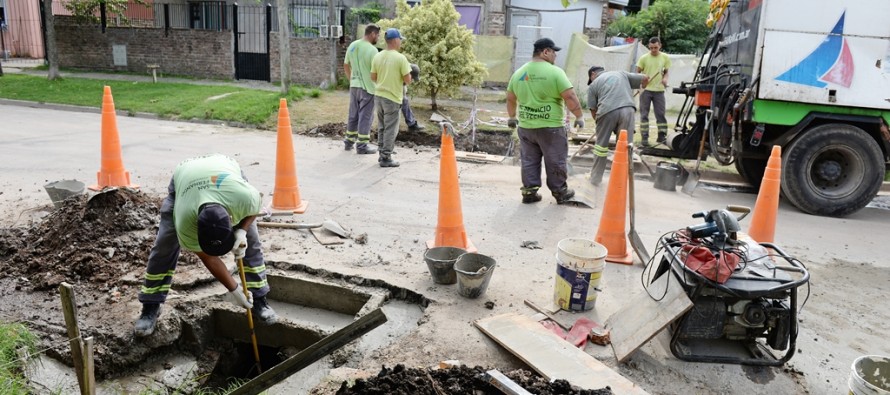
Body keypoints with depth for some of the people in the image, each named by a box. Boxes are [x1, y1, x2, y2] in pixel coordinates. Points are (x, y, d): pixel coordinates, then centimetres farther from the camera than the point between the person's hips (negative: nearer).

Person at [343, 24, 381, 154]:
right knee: (365, 116, 0)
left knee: (353, 114, 16)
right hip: (367, 87, -7)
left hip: (354, 86, 7)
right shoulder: (372, 50, -17)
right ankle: (362, 145, 3)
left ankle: (349, 141, 24)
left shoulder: (352, 45, 6)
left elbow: (346, 65, 14)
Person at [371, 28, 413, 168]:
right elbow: (408, 80, -14)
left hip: (378, 96, 6)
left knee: (381, 127, 17)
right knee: (390, 129, 2)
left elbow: (373, 77, 8)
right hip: (392, 98, -6)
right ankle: (386, 158, 5)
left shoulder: (377, 56, 3)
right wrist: (406, 73, 7)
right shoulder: (400, 58, -15)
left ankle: (382, 154, 25)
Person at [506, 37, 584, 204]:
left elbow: (510, 98, 16)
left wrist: (512, 117, 28)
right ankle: (560, 192, 20)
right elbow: (570, 97, -15)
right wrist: (579, 116, -3)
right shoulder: (555, 72, -12)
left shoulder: (519, 73, 6)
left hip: (526, 126, 5)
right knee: (555, 162, 9)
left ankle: (529, 192, 17)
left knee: (529, 161, 15)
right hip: (551, 127, -5)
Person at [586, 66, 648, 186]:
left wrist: (598, 120, 34)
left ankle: (595, 178, 23)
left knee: (601, 144, 13)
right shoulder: (621, 73, 28)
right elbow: (644, 78, 28)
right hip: (628, 109, 2)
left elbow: (593, 110, 16)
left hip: (607, 111, -2)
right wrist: (642, 88, 50)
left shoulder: (593, 85, 19)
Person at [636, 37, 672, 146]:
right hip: (645, 89, -1)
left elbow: (666, 71, 15)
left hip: (659, 90, 1)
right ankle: (644, 138, 6)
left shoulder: (665, 57, 4)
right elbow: (638, 73, 3)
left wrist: (665, 78, -6)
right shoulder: (644, 58, -3)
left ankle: (662, 136, 13)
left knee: (660, 113, 4)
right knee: (644, 114, 1)